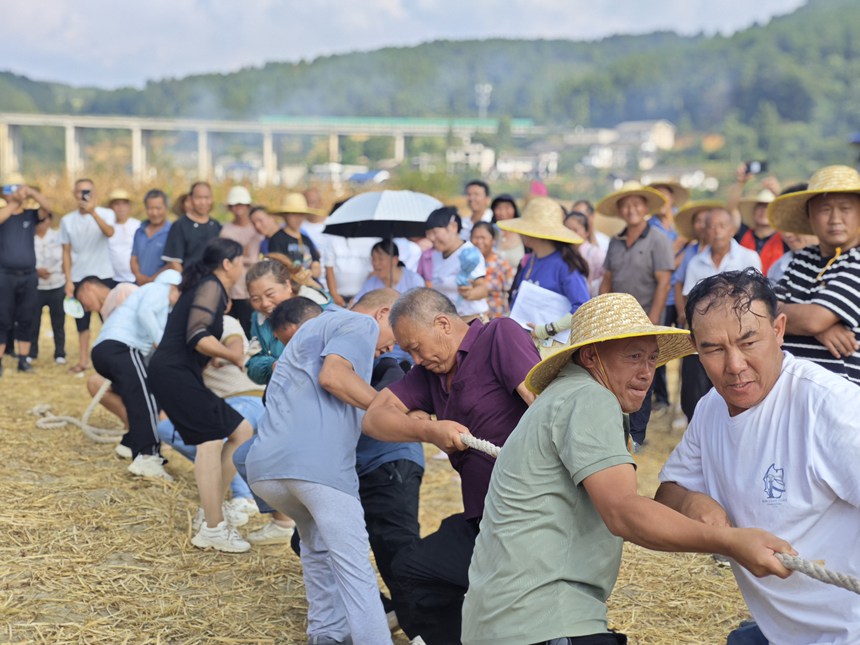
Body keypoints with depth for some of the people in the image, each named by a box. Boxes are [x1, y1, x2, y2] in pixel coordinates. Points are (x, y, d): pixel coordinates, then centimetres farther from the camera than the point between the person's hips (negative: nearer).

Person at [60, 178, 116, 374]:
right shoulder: (67, 220, 3)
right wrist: (68, 281, -2)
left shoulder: (106, 213, -4)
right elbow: (66, 252, 4)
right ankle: (83, 360, 12)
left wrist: (93, 212, -39)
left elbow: (109, 232, -26)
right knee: (81, 321, 6)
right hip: (78, 278, 2)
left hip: (103, 276, -2)